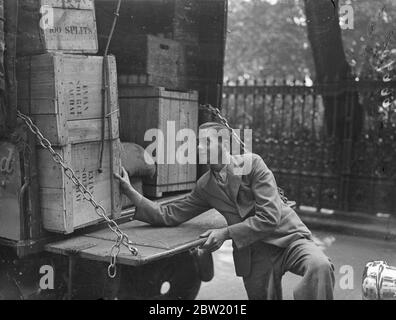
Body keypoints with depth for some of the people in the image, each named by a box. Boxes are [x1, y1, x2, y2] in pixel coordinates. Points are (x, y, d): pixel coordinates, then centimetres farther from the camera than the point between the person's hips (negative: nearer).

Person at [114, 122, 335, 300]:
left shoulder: (252, 163, -7)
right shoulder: (205, 187, 7)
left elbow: (269, 217, -15)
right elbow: (168, 215, 7)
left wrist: (226, 233, -18)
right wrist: (130, 191, 1)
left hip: (288, 238, -4)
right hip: (255, 253, 4)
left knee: (320, 266, -32)